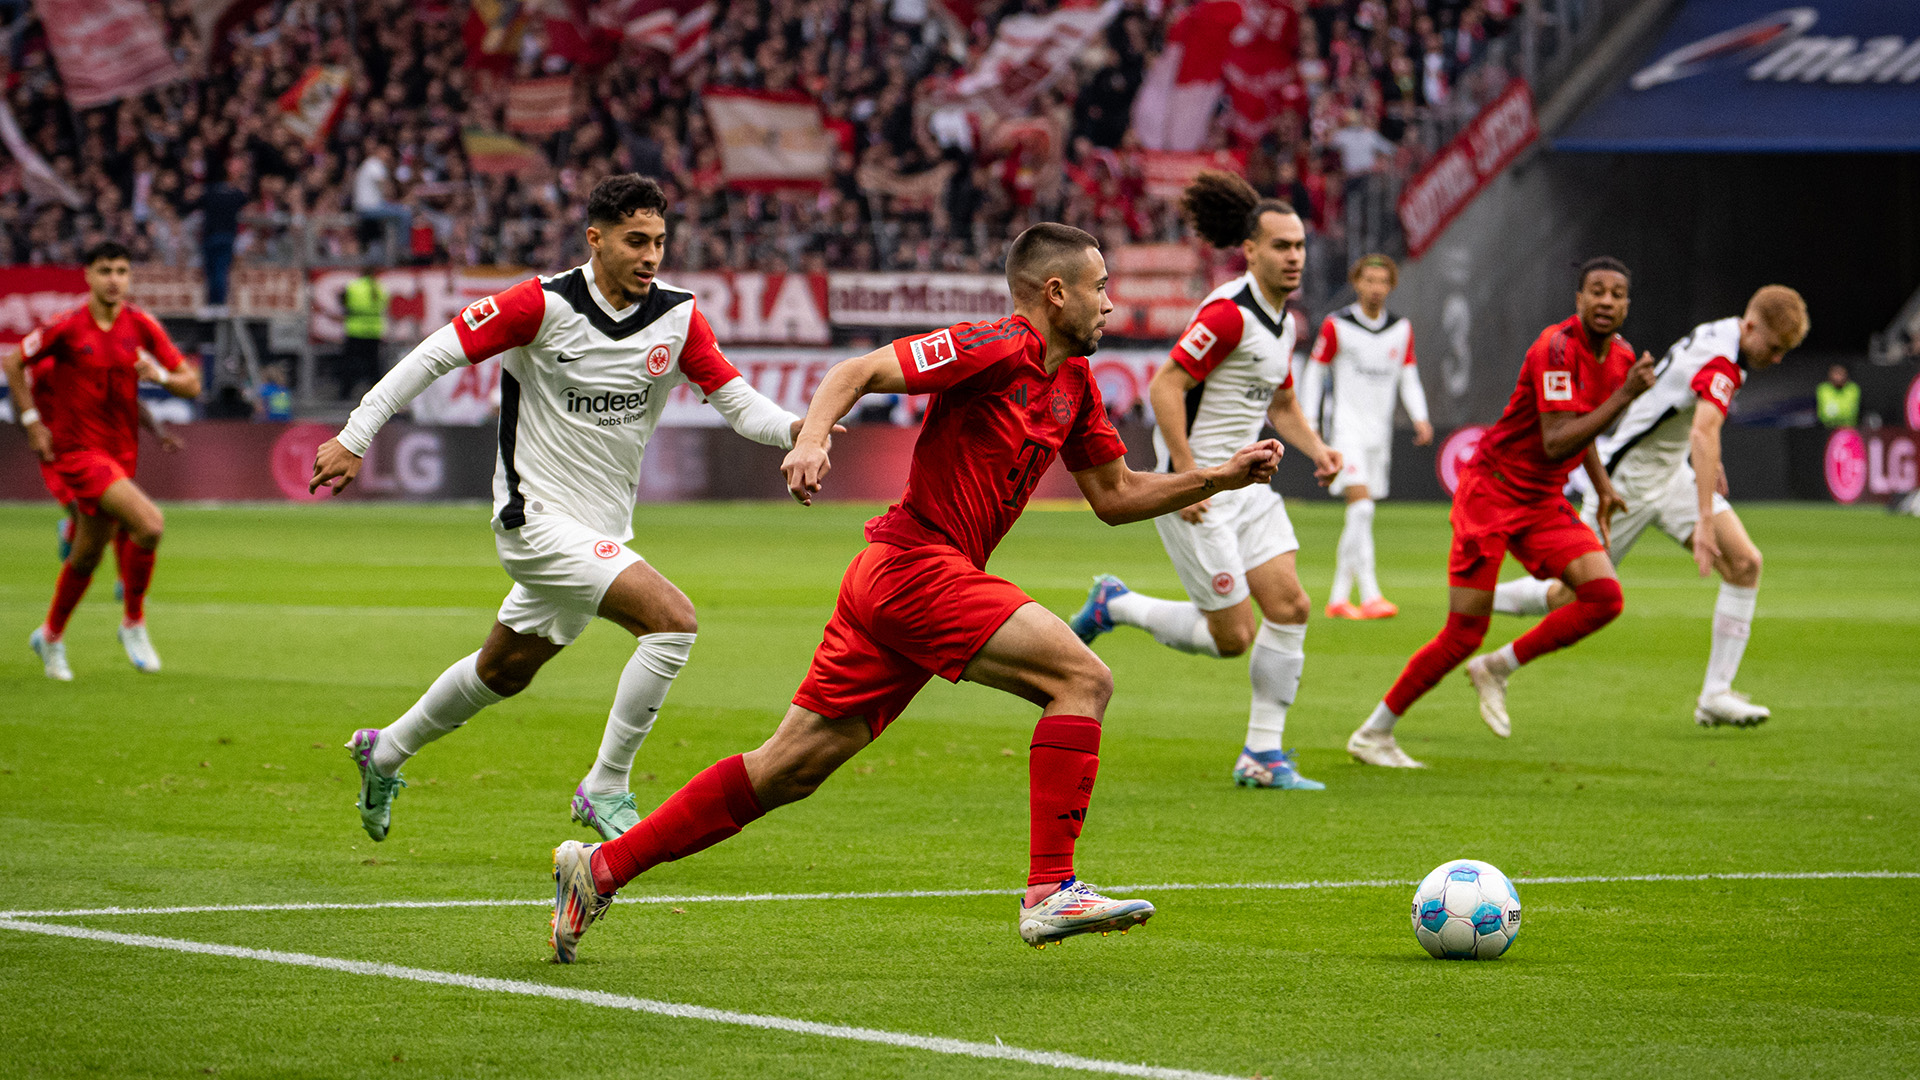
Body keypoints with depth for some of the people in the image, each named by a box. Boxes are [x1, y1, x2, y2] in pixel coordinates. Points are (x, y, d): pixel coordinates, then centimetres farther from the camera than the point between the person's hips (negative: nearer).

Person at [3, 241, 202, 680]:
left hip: (120, 449, 6)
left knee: (88, 554, 15)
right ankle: (133, 623, -5)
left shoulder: (141, 326, -1)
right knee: (150, 523, -23)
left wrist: (160, 375, -20)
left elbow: (192, 384, 1)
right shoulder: (68, 328, -12)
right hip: (76, 447, -6)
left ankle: (51, 636, 37)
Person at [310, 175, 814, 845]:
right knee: (673, 620, -23)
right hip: (538, 520, -7)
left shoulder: (678, 317, -2)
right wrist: (354, 438, -14)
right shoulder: (545, 305, -16)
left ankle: (385, 753, 46)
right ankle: (604, 789, -12)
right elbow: (437, 353, -12)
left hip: (604, 534, 7)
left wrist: (794, 428, -22)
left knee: (503, 672, 23)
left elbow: (736, 401, -1)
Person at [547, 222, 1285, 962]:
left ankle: (601, 867, 10)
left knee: (789, 769, 8)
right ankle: (1050, 892, -18)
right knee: (1082, 678, -15)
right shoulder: (994, 348, -11)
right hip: (919, 565, -9)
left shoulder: (1074, 385, 17)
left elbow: (1115, 497, 25)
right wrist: (811, 437, -33)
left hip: (893, 581, 9)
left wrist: (1219, 478, 17)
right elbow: (858, 372, -16)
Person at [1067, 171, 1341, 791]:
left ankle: (1261, 755, 6)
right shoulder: (1229, 312, -18)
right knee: (1233, 636, -6)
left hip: (1246, 482, 9)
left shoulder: (1284, 320, 11)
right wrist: (1188, 474, -25)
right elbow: (1164, 385, -21)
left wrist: (1317, 450, 6)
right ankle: (1114, 606, 16)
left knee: (1290, 606, -2)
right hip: (1197, 491, -9)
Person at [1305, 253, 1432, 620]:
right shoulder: (1336, 325, -5)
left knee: (1360, 516, 8)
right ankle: (1370, 595, -25)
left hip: (1379, 431, 6)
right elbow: (1315, 371, 2)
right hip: (1345, 425, -6)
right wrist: (1309, 422, -2)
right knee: (1361, 506, -20)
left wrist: (1420, 418, -4)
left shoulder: (1402, 329, 8)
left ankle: (1339, 598, 16)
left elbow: (1408, 378, 12)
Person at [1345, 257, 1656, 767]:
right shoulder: (1557, 348, -22)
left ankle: (1498, 668, 6)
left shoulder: (1621, 356, 4)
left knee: (1604, 597, -12)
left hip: (1543, 503, 7)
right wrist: (1624, 396, -33)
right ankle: (1373, 734, 8)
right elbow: (1555, 443, -31)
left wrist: (1602, 485, 19)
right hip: (1491, 493, -7)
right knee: (1463, 636, -8)